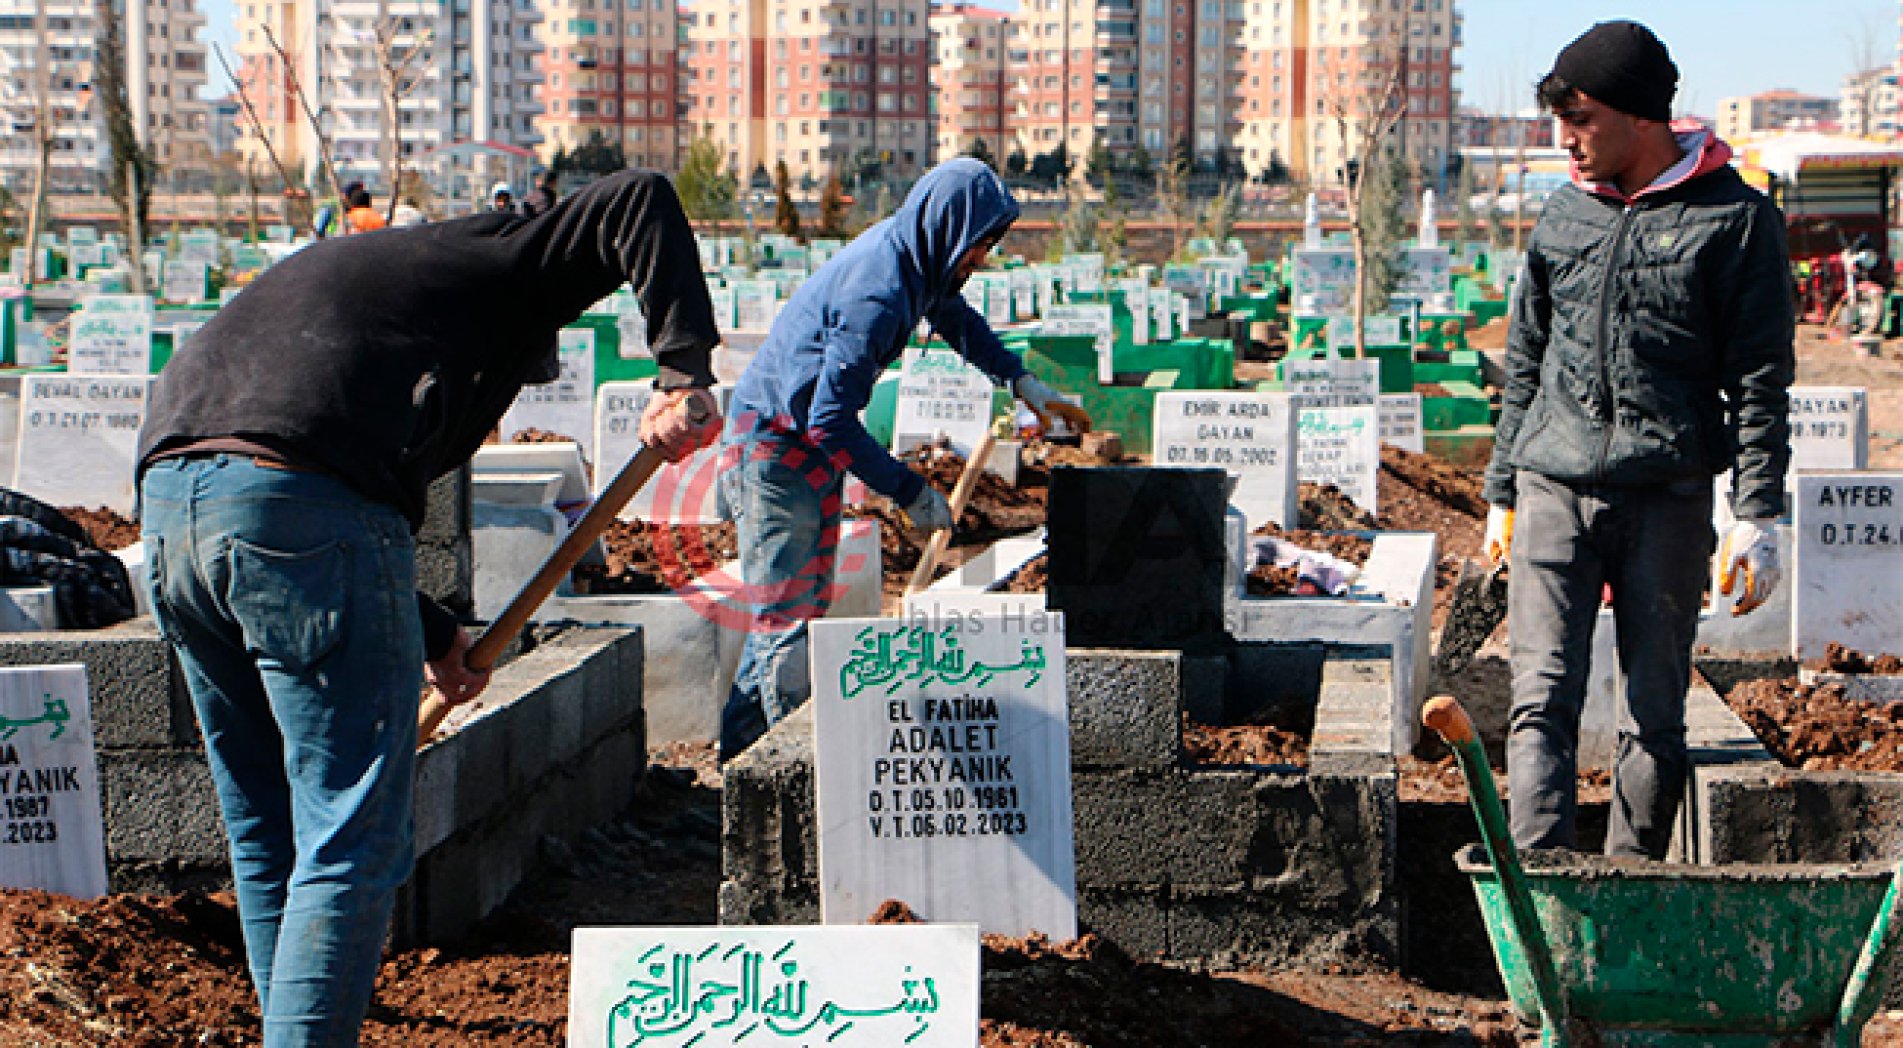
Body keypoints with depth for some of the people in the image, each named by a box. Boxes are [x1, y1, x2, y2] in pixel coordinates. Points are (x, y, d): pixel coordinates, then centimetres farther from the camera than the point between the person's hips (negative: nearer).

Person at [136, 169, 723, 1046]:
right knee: (354, 840, -3)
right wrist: (684, 372, -5)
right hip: (308, 510, -8)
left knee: (267, 833, 18)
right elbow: (638, 202, 3)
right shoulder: (501, 261, 19)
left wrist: (431, 635, 28)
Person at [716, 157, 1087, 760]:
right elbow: (831, 421, -29)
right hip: (772, 447, -10)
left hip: (811, 442, 10)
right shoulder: (877, 293, -29)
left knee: (807, 604, 15)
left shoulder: (913, 256, 1)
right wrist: (910, 493, -23)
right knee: (786, 616, -7)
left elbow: (954, 316, 25)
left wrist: (1024, 382, 22)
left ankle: (745, 750, 23)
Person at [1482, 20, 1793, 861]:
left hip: (1668, 498, -3)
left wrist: (1757, 516, -8)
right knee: (1542, 698, -8)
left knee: (1656, 711, 5)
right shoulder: (1564, 216, 12)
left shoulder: (1734, 218, 0)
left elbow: (1761, 382, -1)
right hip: (1554, 488, 3)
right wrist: (1503, 493, 18)